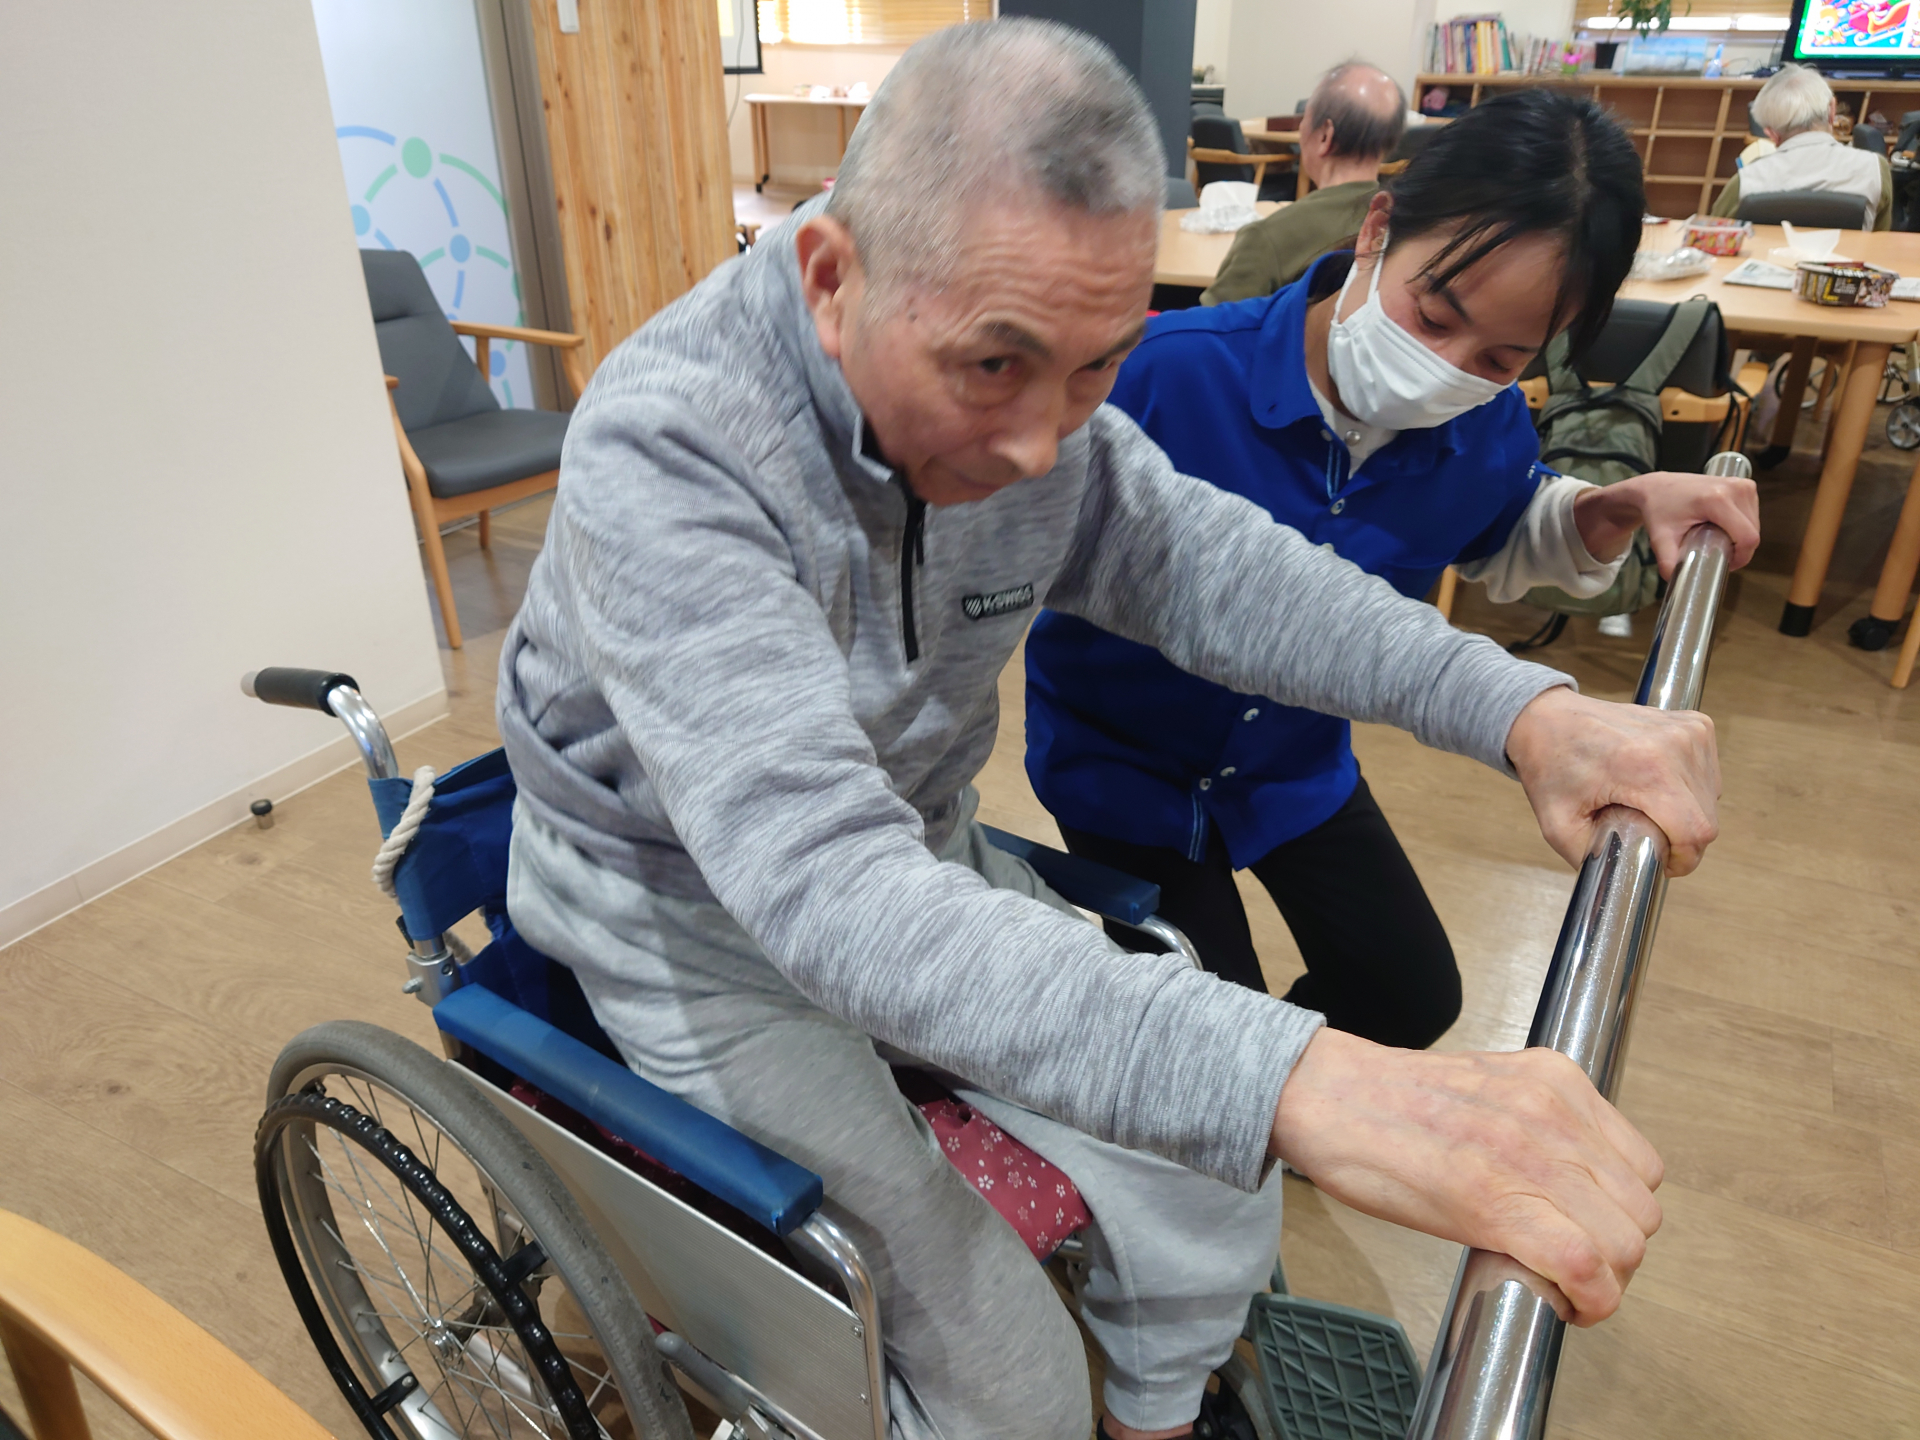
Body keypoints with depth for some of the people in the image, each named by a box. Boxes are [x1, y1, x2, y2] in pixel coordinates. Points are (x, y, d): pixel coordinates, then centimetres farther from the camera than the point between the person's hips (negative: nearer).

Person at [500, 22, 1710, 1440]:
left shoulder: (1026, 381, -12)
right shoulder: (663, 452, -33)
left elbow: (1195, 557, -4)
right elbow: (822, 883, -43)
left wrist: (1521, 706, -18)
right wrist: (1293, 1081, -55)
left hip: (919, 854, 6)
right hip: (701, 911, -5)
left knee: (1216, 1185, 3)